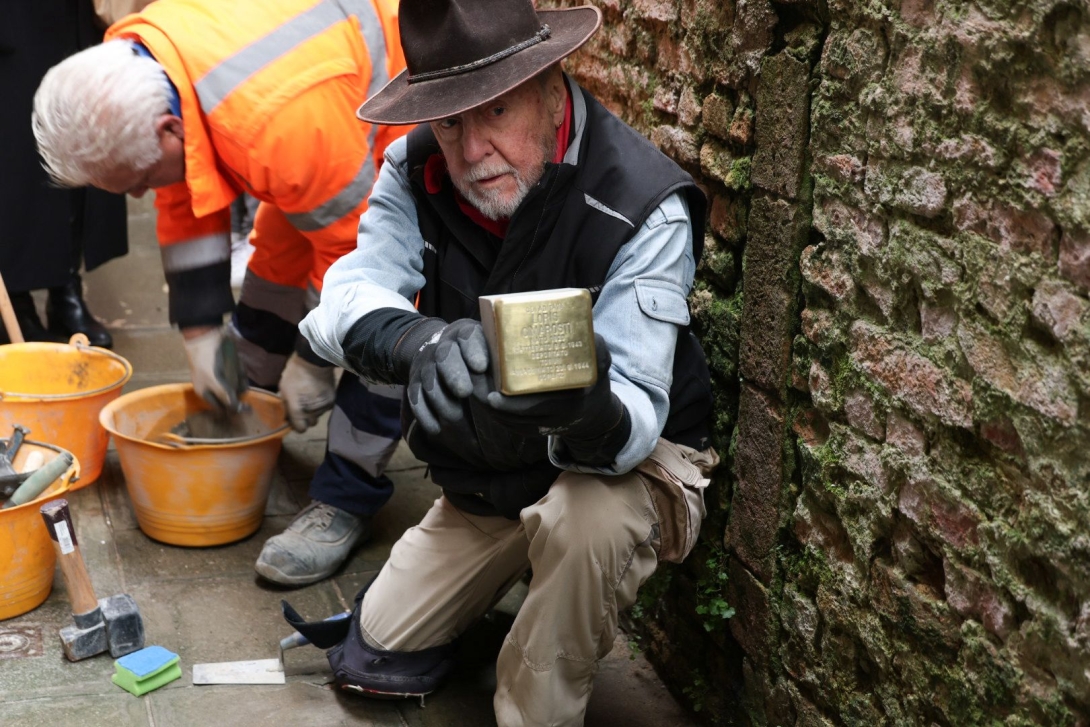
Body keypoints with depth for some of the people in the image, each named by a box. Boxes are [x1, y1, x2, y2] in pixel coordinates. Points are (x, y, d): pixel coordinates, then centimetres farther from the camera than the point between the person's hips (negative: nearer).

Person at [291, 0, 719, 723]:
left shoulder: (643, 209, -30)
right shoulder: (418, 172, -14)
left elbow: (635, 422, -34)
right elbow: (349, 295, -26)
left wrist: (589, 412, -59)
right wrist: (415, 339, -51)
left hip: (628, 463, -4)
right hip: (487, 475, 5)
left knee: (587, 518, -40)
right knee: (374, 659, 8)